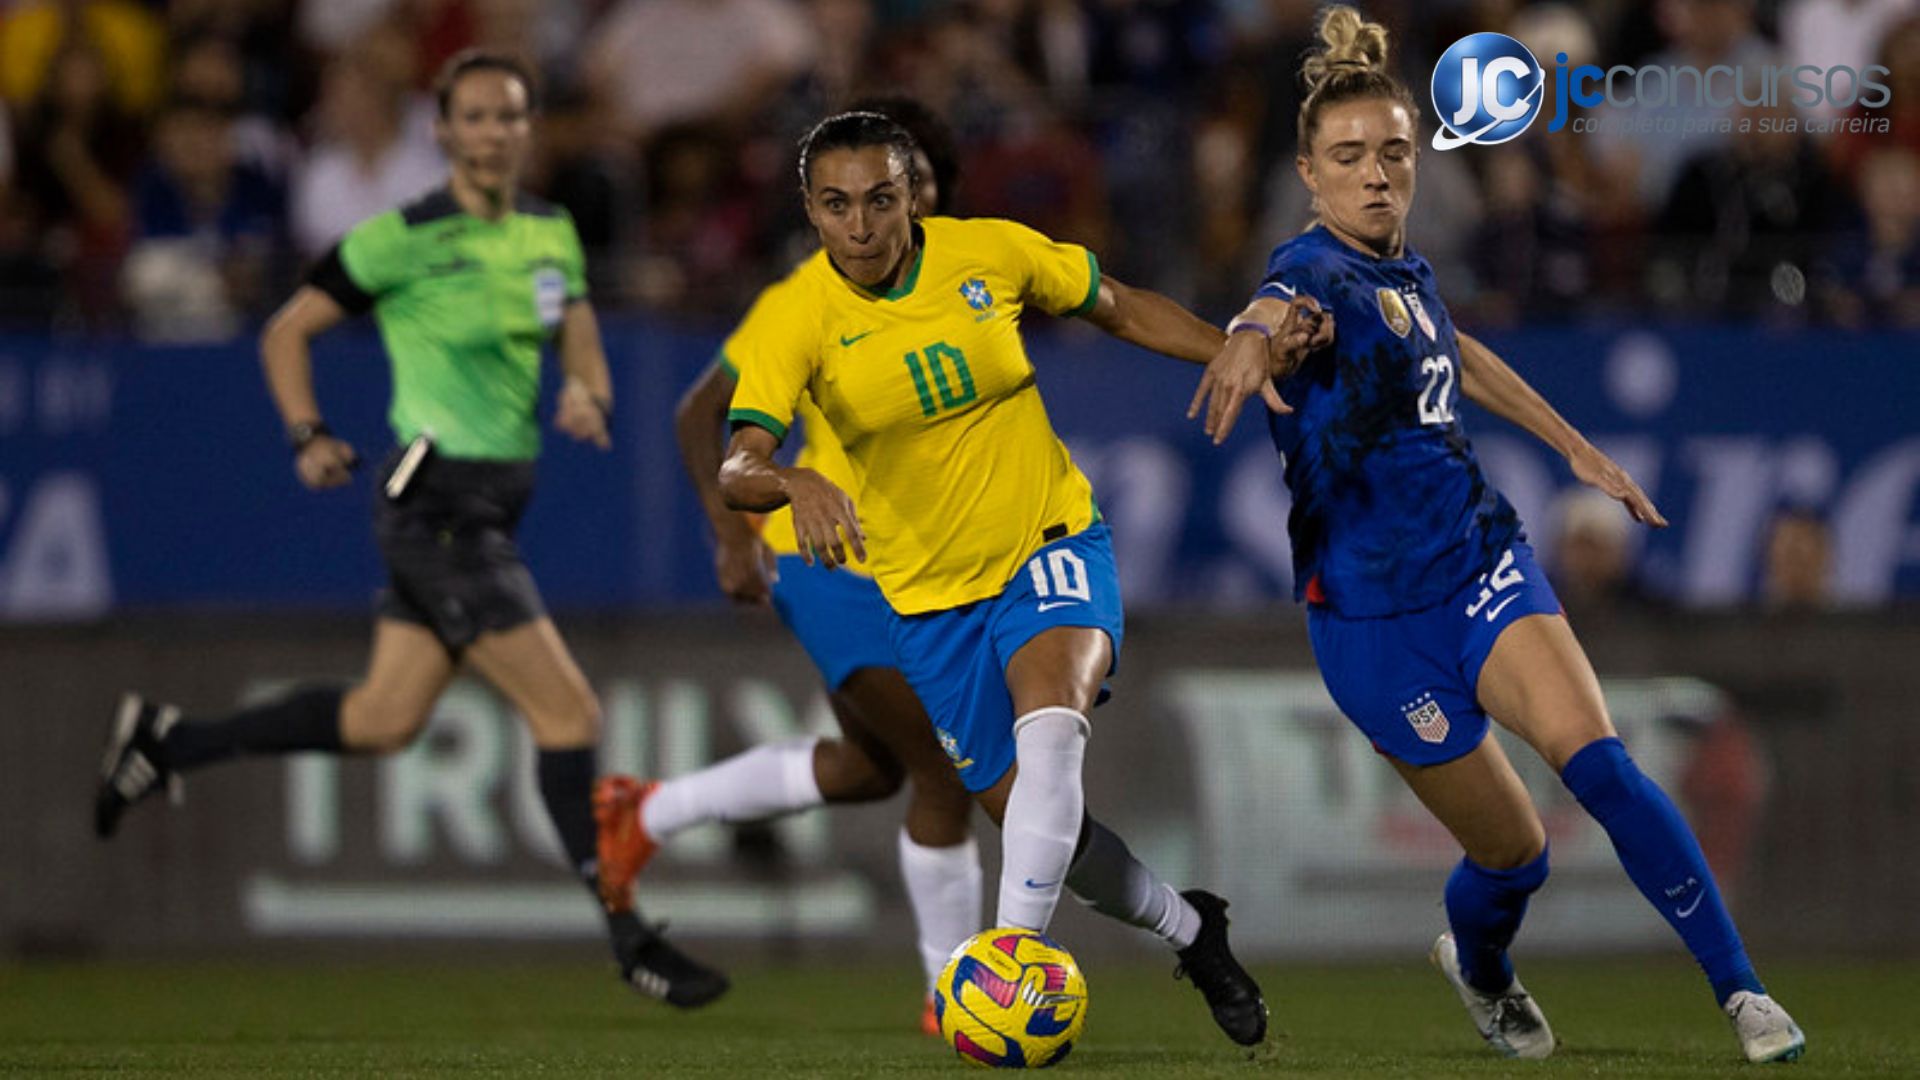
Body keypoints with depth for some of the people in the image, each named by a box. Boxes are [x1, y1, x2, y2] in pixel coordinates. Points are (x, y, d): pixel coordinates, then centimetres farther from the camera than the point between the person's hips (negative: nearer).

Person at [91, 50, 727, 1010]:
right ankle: (627, 936, -6)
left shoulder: (553, 235, 10)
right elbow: (287, 331, 0)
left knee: (384, 720, 13)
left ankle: (165, 743, 27)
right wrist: (309, 436, -13)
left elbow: (583, 350, 15)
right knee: (567, 710, -11)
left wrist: (586, 397, -8)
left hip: (494, 503, 8)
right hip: (439, 503, -8)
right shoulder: (406, 240, -9)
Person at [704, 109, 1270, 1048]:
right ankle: (1190, 930, 29)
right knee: (1027, 815, 5)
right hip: (928, 595, 1)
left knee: (1048, 727, -31)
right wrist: (797, 484, -51)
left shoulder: (991, 254, -10)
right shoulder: (793, 317, -16)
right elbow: (738, 468, -28)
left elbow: (1119, 308, 8)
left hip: (1051, 543, -1)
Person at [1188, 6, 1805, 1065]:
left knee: (1597, 762, -20)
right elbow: (1285, 311, -43)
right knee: (1513, 851, 4)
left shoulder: (1404, 268, 6)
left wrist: (1576, 447, 32)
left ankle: (1739, 988, -15)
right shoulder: (1315, 273, -16)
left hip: (1484, 565, 5)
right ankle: (1478, 967, 39)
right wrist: (1253, 340, -66)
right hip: (1376, 614, -5)